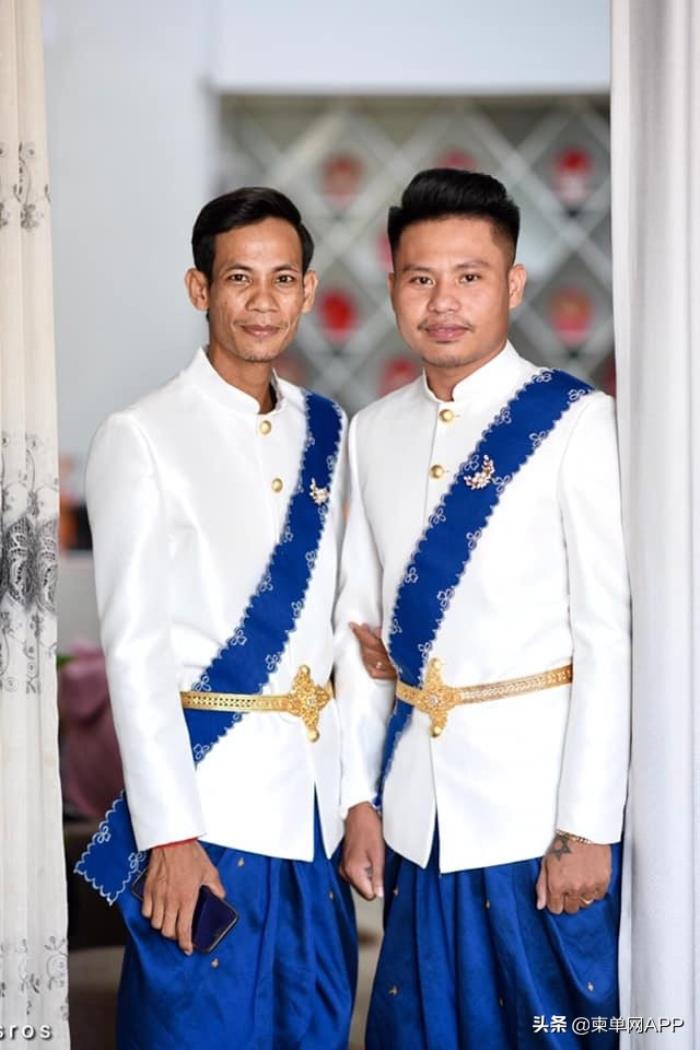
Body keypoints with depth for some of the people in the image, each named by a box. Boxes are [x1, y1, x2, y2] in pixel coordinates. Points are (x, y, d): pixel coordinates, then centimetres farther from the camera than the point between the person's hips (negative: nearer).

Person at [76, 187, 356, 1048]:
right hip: (207, 792, -5)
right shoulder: (141, 438, -7)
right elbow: (133, 647, -12)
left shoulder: (326, 430, 10)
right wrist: (169, 830, -16)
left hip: (313, 790, 6)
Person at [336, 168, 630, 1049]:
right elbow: (360, 625, 10)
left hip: (540, 802, -5)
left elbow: (606, 632, -10)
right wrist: (359, 798, 7)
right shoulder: (372, 433, 9)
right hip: (419, 808, 5)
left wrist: (587, 826, -12)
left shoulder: (575, 422, -8)